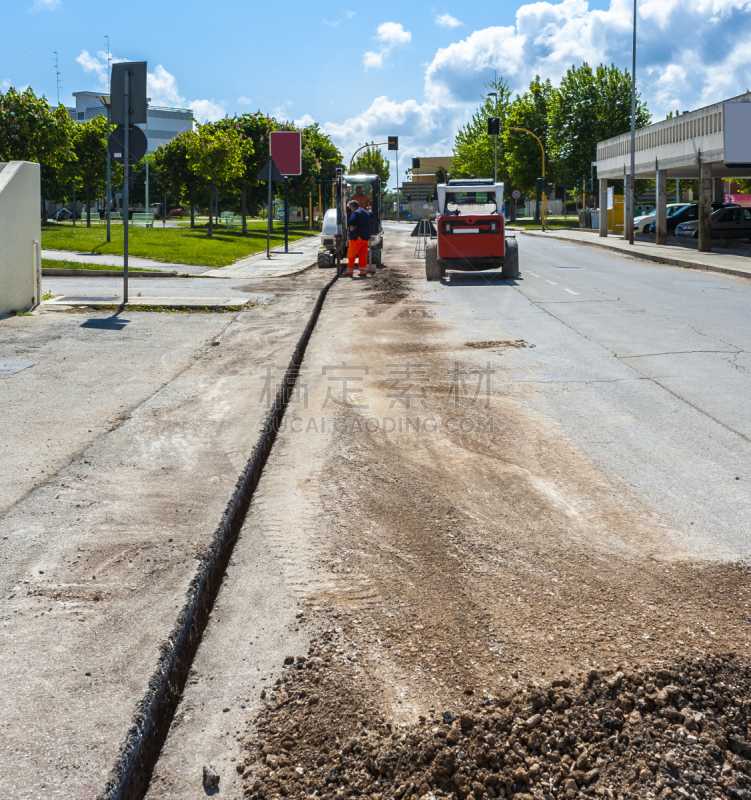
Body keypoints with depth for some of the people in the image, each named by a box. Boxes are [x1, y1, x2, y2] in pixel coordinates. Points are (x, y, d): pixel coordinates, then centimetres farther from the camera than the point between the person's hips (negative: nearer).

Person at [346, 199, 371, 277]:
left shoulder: (355, 213, -9)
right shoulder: (366, 213, 19)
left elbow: (351, 222, -23)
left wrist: (351, 228, -6)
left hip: (357, 238, -8)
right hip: (366, 237, 8)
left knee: (351, 255, 1)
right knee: (363, 255, 8)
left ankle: (350, 271, 4)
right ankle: (363, 271, 5)